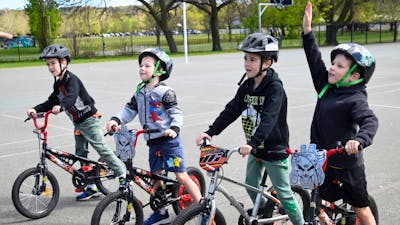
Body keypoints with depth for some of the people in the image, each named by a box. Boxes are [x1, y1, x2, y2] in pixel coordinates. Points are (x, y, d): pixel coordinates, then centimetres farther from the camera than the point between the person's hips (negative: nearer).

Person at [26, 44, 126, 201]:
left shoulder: (72, 79, -16)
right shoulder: (57, 83, 12)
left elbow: (71, 97, -35)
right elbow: (51, 102, 10)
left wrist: (60, 107, -52)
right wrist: (36, 109, -4)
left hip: (89, 119, -9)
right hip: (78, 123, 10)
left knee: (101, 147, -11)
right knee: (81, 154, 9)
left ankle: (123, 174, -2)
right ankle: (92, 187, 15)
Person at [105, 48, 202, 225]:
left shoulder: (165, 92, -10)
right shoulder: (139, 92, 10)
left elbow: (176, 112, -14)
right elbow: (129, 110, 9)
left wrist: (174, 128, -30)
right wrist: (115, 120, -8)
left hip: (169, 140, -7)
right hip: (153, 142, 7)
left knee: (181, 177, -8)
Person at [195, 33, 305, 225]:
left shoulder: (275, 87, -22)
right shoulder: (247, 86, 1)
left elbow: (269, 119, -33)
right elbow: (231, 110, -3)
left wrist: (253, 142, -45)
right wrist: (210, 132, -13)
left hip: (274, 150, -7)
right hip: (255, 149, 7)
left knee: (283, 193, 3)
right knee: (252, 187, 18)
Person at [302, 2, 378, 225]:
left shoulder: (356, 99, -19)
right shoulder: (326, 87, 2)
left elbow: (370, 121, -34)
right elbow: (315, 59, 3)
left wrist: (359, 140, -54)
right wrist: (307, 29, -3)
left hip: (347, 163, -6)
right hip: (324, 159, 6)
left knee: (360, 206, 11)